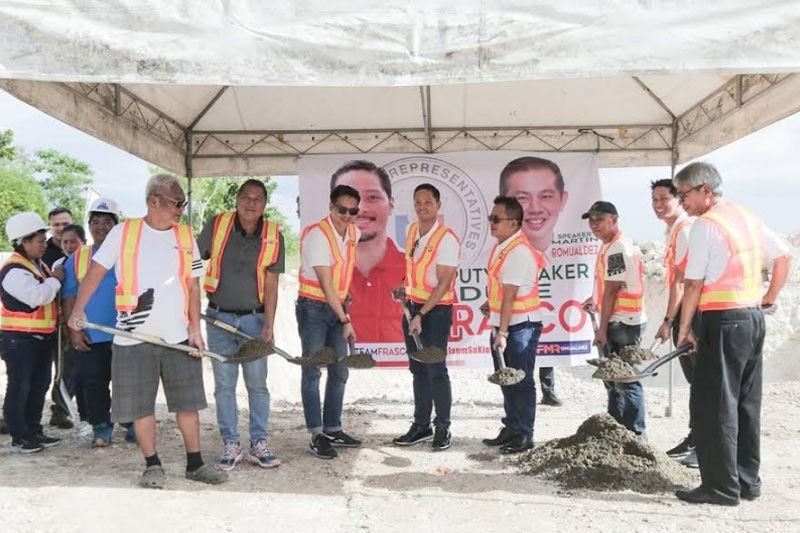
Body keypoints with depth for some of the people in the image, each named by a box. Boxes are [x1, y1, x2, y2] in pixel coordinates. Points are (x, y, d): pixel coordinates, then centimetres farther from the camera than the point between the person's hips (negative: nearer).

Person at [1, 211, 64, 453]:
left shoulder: (39, 265, 14)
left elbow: (50, 295, 27)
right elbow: (38, 296, -29)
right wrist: (55, 279, -14)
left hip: (42, 337, 10)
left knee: (39, 385, 14)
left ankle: (34, 431, 24)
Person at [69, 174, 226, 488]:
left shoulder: (185, 237, 6)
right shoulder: (123, 233, -1)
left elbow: (193, 286, 7)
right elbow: (96, 271, 1)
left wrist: (195, 328, 1)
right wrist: (78, 310, -9)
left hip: (178, 337, 2)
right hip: (133, 338, -2)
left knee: (187, 402, 7)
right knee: (140, 405, 5)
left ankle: (194, 463, 21)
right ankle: (152, 466, 20)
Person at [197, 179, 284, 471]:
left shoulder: (273, 236, -3)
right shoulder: (216, 225, -4)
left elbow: (270, 285, -3)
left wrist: (268, 325, -10)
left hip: (254, 318, 0)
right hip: (219, 317, 0)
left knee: (257, 384, 5)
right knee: (224, 384, 5)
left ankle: (259, 444, 15)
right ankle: (230, 445, 14)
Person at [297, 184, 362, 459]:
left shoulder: (353, 232, 3)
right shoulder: (318, 234, -19)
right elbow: (325, 283, -22)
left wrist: (346, 293, 12)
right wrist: (345, 320, -23)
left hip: (336, 307, 7)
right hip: (313, 308, -7)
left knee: (339, 372, 9)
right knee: (313, 372, -2)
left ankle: (333, 429, 20)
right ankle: (317, 436, 3)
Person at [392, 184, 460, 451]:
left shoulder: (447, 238, -16)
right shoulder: (412, 231, 6)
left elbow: (444, 283, -19)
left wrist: (421, 314, -22)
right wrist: (403, 288, 9)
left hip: (436, 309, -7)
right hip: (412, 306, 7)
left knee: (435, 370, -5)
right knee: (417, 369, 11)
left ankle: (443, 429, 6)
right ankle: (421, 425, 20)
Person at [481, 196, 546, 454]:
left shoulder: (519, 252, -20)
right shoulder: (501, 246, 9)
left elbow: (510, 296, -24)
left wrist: (503, 332, -25)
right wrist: (491, 302, 14)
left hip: (520, 327, -9)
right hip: (502, 325, 9)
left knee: (521, 382, 0)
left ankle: (524, 435, 10)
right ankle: (511, 429, 28)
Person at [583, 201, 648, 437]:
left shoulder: (618, 249, -16)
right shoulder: (609, 247, 15)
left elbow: (612, 291, -18)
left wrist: (602, 328, -17)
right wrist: (596, 299, 13)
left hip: (623, 322, -11)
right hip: (619, 322, 11)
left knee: (626, 381, -6)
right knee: (613, 379, 18)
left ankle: (636, 436, 1)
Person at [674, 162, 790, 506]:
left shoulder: (706, 224, -12)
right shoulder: (748, 218, 12)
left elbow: (693, 285, -13)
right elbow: (783, 256, 19)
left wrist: (684, 329, -6)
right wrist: (769, 298, 22)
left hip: (724, 321, -9)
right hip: (754, 318, 9)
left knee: (713, 405, -2)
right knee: (746, 404, 14)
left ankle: (722, 487, 1)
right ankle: (747, 480, 21)